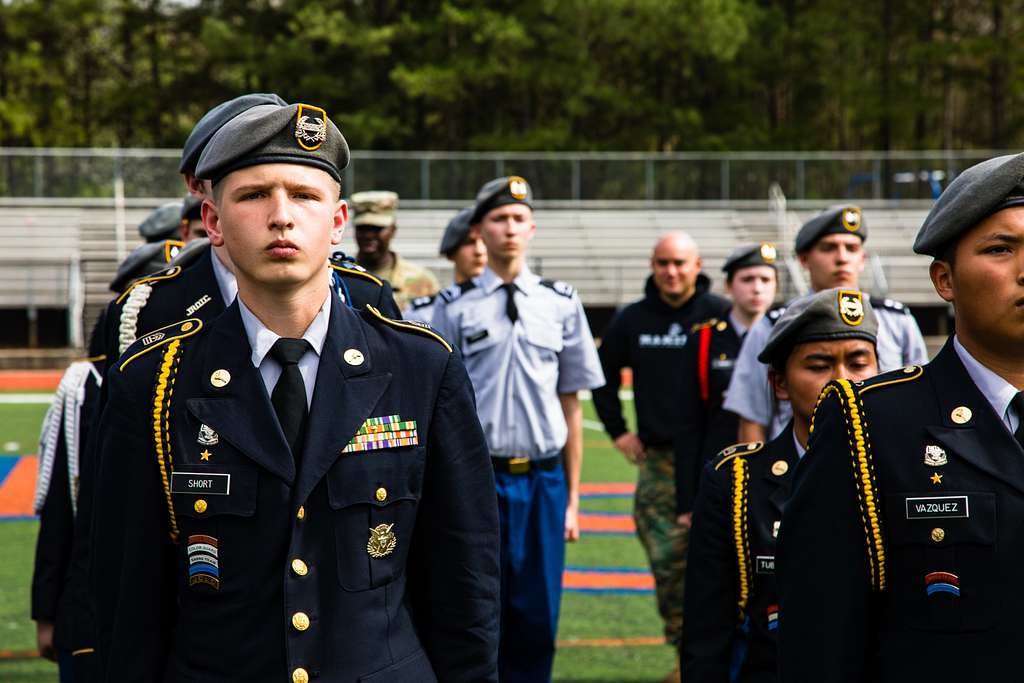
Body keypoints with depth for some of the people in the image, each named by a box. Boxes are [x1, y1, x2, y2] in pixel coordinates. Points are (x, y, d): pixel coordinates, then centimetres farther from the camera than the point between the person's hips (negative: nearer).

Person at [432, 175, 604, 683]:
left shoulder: (561, 304, 8)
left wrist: (572, 496, 8)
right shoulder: (456, 308, 1)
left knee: (538, 621, 6)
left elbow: (570, 403, 10)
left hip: (544, 479, 2)